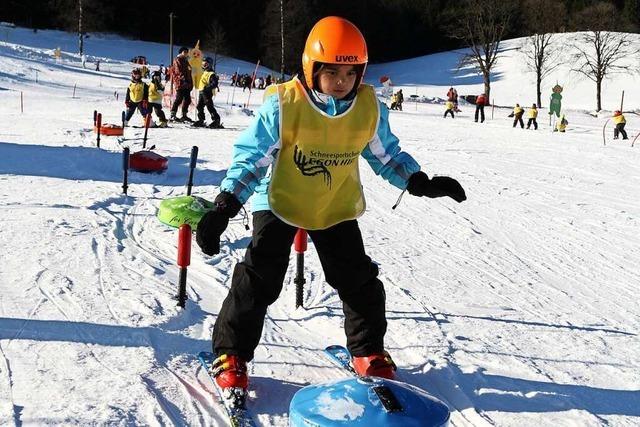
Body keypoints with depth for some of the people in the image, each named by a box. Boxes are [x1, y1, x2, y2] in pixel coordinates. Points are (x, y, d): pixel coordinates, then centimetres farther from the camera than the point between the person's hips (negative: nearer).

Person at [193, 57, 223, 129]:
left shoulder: (212, 74, -12)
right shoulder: (204, 73, 19)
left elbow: (214, 84, -21)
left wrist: (207, 87, -31)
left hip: (207, 93, -10)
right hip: (202, 92, 10)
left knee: (210, 107, -11)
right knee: (199, 106, 10)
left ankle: (216, 120, -7)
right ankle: (201, 121, 18)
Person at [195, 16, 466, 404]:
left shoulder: (370, 107, -13)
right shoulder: (284, 105, -24)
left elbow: (386, 154, 2)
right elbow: (251, 157, -19)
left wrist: (421, 183, -12)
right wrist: (225, 206, -29)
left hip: (337, 207, 3)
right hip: (281, 202, -3)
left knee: (359, 280, 6)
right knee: (259, 280, -8)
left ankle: (369, 351, 28)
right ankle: (231, 354, 10)